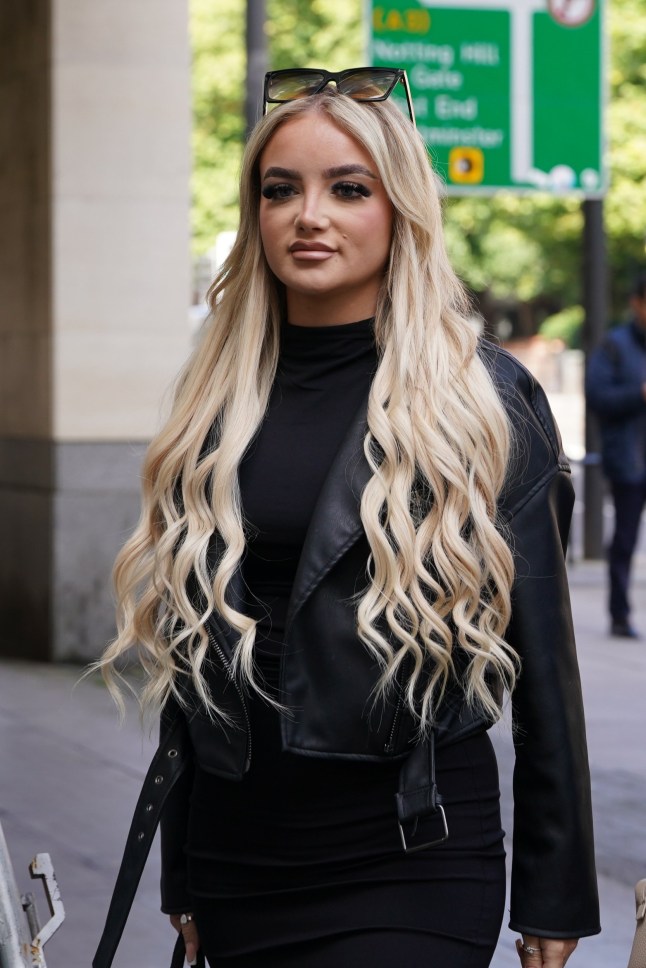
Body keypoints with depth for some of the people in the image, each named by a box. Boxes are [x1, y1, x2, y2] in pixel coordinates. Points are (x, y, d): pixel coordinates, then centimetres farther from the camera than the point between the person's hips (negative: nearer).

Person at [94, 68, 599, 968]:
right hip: (237, 853, 4)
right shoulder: (216, 407, 8)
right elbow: (183, 653, 12)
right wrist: (182, 880, 13)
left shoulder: (487, 403, -3)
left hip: (411, 861, -4)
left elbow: (542, 659, -2)